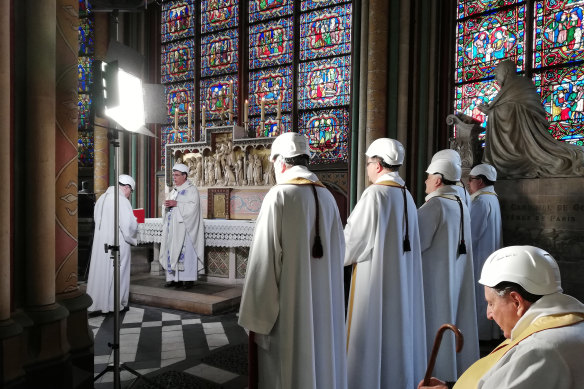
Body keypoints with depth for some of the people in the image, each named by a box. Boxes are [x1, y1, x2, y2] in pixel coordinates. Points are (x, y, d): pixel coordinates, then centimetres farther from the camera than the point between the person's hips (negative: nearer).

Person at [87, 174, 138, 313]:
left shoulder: (102, 198, 7)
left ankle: (98, 301, 23)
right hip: (117, 243, -7)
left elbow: (97, 219, 15)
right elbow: (130, 224, -21)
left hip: (100, 242, 7)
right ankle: (117, 303, 15)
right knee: (118, 272, 5)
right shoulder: (122, 201, -17)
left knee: (101, 270, 14)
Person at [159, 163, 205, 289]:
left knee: (185, 250, -9)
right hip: (172, 226, 7)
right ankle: (174, 278, 10)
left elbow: (193, 206, -14)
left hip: (184, 226, -7)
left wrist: (176, 204, -17)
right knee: (172, 250, 4)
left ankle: (188, 279, -4)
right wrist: (167, 205, 0)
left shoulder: (191, 189, -2)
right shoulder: (174, 191, 20)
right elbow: (168, 206, 24)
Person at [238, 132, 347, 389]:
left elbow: (264, 259, -18)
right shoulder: (327, 197, 4)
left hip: (288, 302, -6)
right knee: (319, 359, 20)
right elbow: (338, 251, 9)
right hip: (323, 302, 7)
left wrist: (257, 315, -12)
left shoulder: (279, 195, -15)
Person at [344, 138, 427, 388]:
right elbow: (393, 238, 12)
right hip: (401, 277, 8)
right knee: (398, 328, 16)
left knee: (372, 336, 2)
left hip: (375, 277, -8)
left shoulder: (375, 193, -17)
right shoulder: (406, 195, 7)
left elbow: (354, 237, -16)